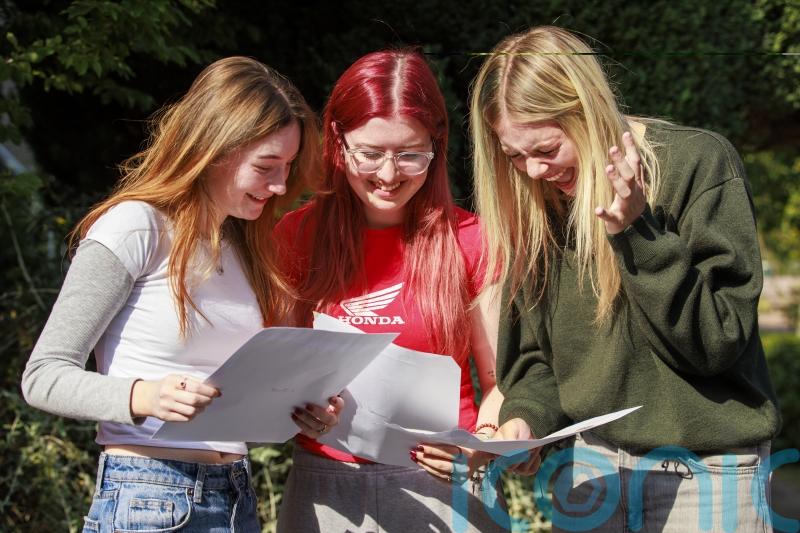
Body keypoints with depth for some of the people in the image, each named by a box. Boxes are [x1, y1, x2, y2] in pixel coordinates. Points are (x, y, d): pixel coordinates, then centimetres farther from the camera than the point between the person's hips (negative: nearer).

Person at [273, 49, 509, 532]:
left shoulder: (469, 240, -2)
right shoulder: (294, 238, 2)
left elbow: (500, 381, 1)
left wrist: (482, 443, -19)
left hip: (442, 488, -1)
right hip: (325, 488, 1)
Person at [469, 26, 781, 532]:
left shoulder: (699, 163, -13)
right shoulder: (539, 204, 1)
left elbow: (721, 340, -16)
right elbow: (534, 353, 5)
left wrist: (639, 232, -25)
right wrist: (525, 418, -14)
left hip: (705, 471, -4)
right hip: (587, 464, 4)